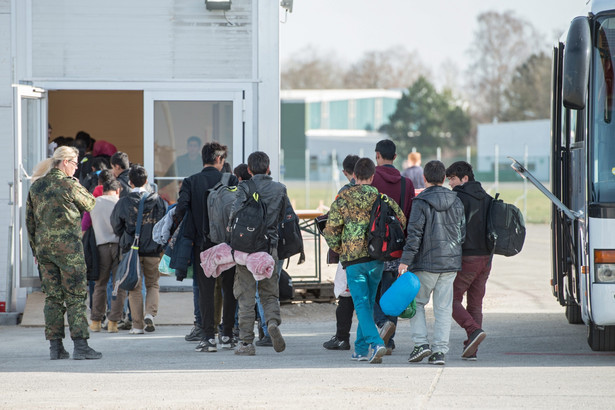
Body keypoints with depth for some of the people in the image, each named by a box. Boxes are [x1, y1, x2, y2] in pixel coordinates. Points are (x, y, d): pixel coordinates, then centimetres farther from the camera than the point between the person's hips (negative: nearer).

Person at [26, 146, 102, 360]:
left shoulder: (36, 186, 10)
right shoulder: (69, 184, -9)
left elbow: (29, 221, 14)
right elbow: (91, 204, 5)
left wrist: (35, 249, 20)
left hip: (43, 246, 6)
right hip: (68, 246, -6)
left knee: (52, 297, 8)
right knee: (76, 296, -4)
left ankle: (55, 346, 7)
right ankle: (80, 345, -9)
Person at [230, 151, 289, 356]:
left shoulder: (244, 187, -5)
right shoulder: (280, 189, 6)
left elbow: (236, 211, -16)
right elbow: (283, 217, 11)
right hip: (270, 246, 2)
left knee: (246, 295, 3)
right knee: (270, 293, 14)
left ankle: (247, 342, 2)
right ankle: (273, 322, -16)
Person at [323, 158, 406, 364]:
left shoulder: (343, 198, -4)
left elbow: (330, 229, -7)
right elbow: (401, 221, 4)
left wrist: (338, 250, 10)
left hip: (353, 259, -3)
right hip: (377, 258, 3)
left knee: (362, 304, -4)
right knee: (368, 302, 15)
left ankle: (376, 343, -24)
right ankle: (361, 349, 20)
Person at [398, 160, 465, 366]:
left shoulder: (421, 203, -11)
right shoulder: (456, 202, 6)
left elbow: (415, 234, -16)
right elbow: (462, 232, 11)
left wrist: (405, 261, -15)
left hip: (426, 263, -4)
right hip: (450, 263, 4)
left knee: (416, 302, 11)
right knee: (443, 308, 6)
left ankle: (421, 343, -2)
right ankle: (440, 351, 2)